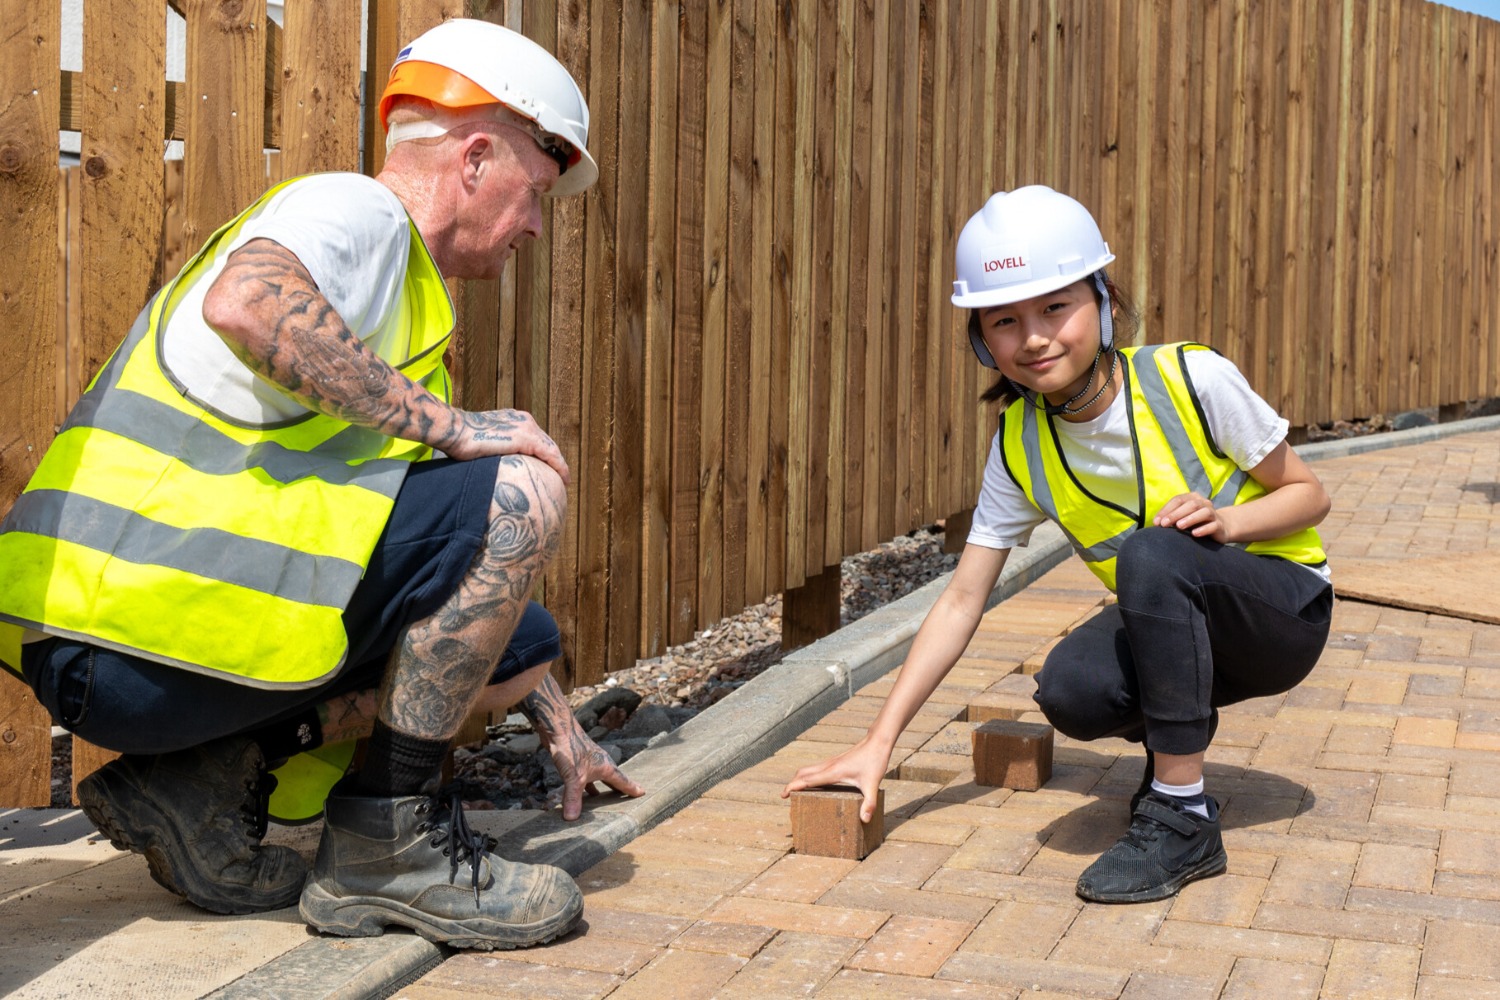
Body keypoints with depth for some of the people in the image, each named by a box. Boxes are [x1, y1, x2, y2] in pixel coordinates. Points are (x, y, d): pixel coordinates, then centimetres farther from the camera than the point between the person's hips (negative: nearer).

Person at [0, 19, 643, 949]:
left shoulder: (405, 294, 27)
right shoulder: (353, 210, -3)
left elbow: (471, 571, 31)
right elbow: (245, 305, -30)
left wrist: (556, 720, 32)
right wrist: (448, 422, -20)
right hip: (136, 615, -10)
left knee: (521, 640, 13)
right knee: (520, 492, -16)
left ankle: (214, 778, 3)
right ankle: (387, 840, -9)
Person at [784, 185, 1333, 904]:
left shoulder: (1191, 379, -20)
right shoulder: (1021, 447, -9)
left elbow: (1308, 493, -7)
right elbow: (961, 601, -6)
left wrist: (1226, 520, -29)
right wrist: (879, 741, -11)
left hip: (1285, 608, -3)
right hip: (1172, 624, 3)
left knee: (1154, 553, -35)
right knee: (1071, 690, -30)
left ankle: (1184, 818, -24)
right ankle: (1178, 739, 5)